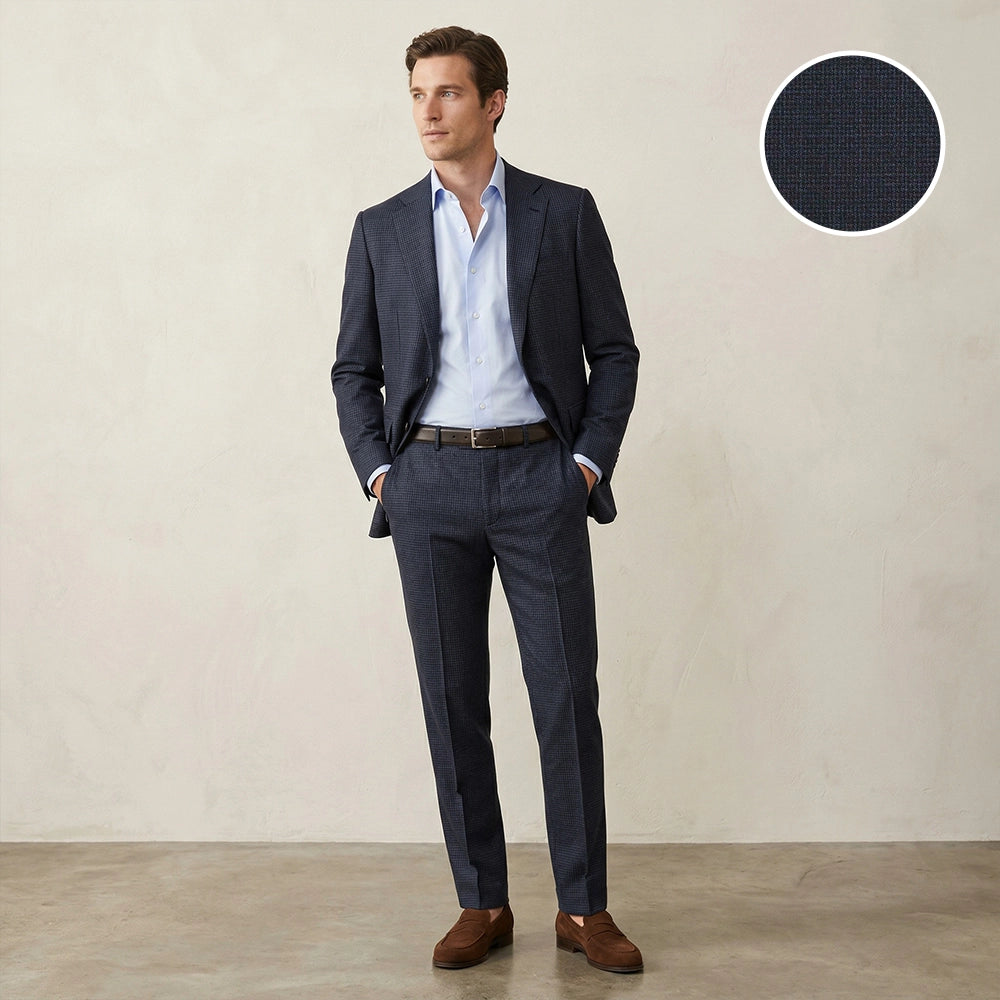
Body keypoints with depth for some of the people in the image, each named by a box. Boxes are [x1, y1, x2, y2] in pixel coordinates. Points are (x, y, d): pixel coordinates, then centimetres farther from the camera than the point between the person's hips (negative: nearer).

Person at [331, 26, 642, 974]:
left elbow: (613, 351, 6)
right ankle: (481, 903, 17)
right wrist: (378, 472, 0)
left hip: (540, 478, -1)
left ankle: (584, 908, 11)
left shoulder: (564, 213, 5)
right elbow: (354, 370, 13)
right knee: (452, 700, 4)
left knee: (567, 695, -1)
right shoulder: (382, 230, 10)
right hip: (428, 483, 2)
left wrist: (589, 462, -3)